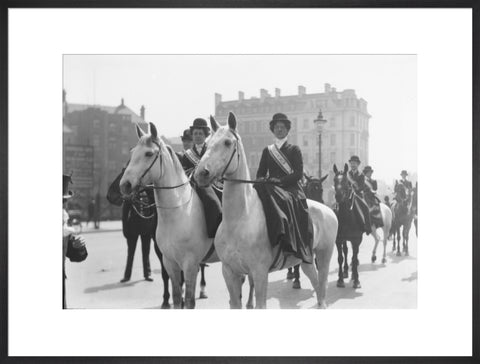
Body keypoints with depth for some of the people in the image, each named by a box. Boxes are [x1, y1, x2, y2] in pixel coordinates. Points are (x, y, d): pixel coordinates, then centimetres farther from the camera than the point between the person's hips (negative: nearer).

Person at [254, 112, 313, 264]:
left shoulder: (294, 150, 10)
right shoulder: (267, 151, 20)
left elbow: (299, 174, -2)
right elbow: (260, 173, 16)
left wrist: (280, 180, -15)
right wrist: (261, 180, -8)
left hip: (291, 189, -3)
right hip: (270, 188, 4)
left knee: (283, 200, -37)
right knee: (256, 196, -29)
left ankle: (289, 245, -39)